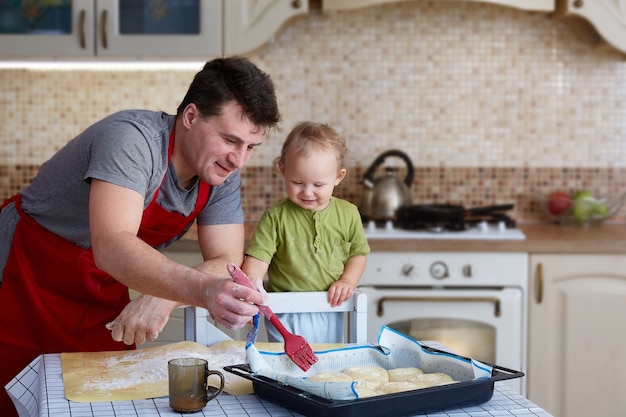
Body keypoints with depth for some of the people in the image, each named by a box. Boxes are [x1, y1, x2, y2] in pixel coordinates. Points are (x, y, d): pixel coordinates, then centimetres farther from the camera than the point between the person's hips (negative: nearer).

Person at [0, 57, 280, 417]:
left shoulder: (223, 175, -8)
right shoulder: (132, 138, -30)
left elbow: (226, 262, -12)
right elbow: (111, 247, -42)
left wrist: (163, 299, -32)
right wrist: (202, 290, -57)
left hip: (105, 298, 6)